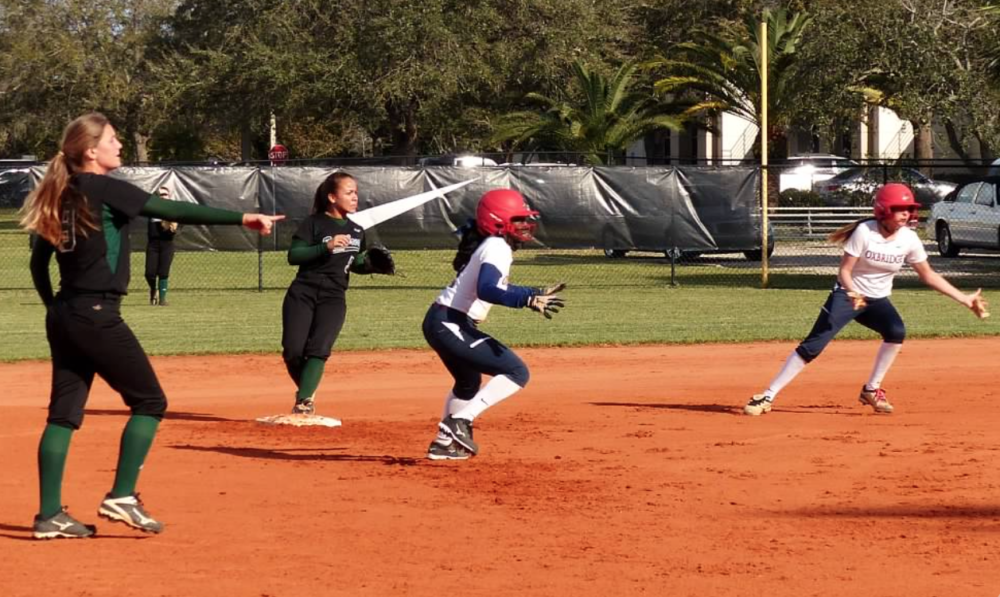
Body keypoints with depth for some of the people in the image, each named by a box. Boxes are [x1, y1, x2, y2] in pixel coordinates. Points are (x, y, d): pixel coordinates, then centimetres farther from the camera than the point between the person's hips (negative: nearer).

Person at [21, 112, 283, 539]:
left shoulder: (61, 196, 11)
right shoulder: (104, 189, -11)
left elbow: (38, 261, 16)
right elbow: (174, 211, -17)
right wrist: (241, 218, -19)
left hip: (63, 316, 8)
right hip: (98, 316, -8)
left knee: (65, 411, 9)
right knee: (149, 400, 3)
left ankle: (50, 515, 6)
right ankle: (121, 497, -3)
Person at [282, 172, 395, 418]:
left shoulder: (356, 229, 11)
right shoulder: (314, 223, -5)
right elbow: (293, 255, -14)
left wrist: (371, 265, 3)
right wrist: (327, 247, -25)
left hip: (333, 297, 3)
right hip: (302, 293, -3)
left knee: (318, 350, -16)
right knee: (293, 351, -8)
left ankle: (303, 404, -17)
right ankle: (307, 393, 17)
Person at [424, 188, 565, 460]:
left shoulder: (492, 245, 16)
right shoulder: (497, 248, -14)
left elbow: (498, 289, 30)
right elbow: (486, 289, -31)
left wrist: (537, 294, 28)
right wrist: (528, 300, -39)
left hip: (440, 323, 11)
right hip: (450, 324, -11)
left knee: (469, 382, 32)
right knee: (516, 372, -12)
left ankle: (445, 442, 40)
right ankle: (460, 421, -17)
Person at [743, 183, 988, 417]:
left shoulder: (909, 239, -7)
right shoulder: (865, 231, -19)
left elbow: (928, 275, 3)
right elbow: (844, 271, -17)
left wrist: (964, 299, 1)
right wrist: (853, 293, -38)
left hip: (878, 300, 4)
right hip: (847, 295, -4)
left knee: (896, 331, -26)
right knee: (812, 346, -15)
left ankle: (872, 390, -8)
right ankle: (767, 396, -12)